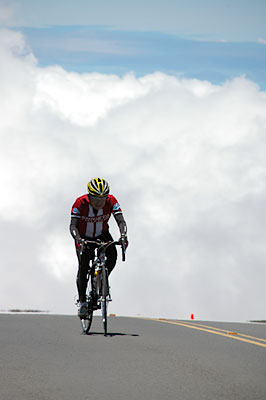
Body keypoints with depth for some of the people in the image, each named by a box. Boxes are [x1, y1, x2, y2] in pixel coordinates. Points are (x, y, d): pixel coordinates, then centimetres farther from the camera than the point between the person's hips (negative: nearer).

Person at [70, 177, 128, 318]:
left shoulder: (111, 201, -24)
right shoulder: (80, 203, -28)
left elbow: (121, 221, -26)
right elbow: (73, 225, -29)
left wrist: (123, 235, -45)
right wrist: (78, 239, -48)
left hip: (102, 235, 2)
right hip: (84, 237, -2)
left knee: (112, 255, -26)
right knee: (83, 267, -17)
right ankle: (82, 302, -4)